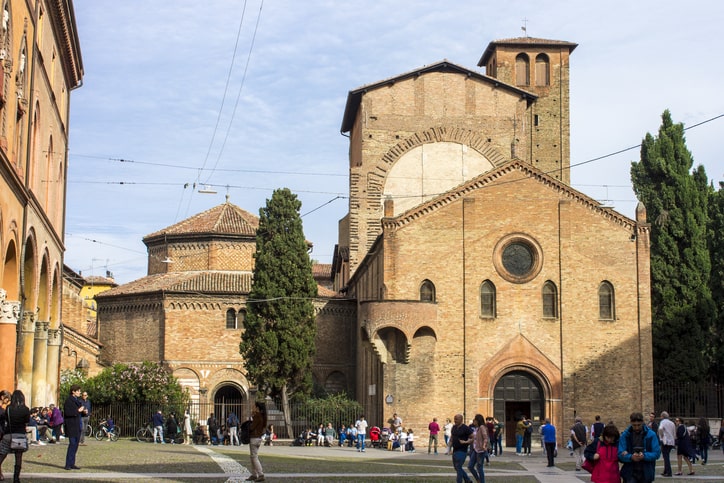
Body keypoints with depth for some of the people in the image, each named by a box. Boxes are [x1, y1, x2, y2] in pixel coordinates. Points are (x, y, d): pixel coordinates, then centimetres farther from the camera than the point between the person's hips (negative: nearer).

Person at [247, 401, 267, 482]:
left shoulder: (257, 416, -16)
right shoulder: (260, 416, 14)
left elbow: (252, 427, -19)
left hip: (254, 438, -10)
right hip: (257, 438, 10)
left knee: (254, 457, -8)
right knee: (252, 457, 15)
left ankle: (261, 475, -9)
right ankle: (254, 475, 18)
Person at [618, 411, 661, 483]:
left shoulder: (651, 435, -3)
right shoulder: (625, 435, -3)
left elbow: (657, 453, -6)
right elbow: (620, 454, -7)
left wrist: (644, 456, -23)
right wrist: (631, 457, -26)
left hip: (646, 473, 1)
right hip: (630, 474, -1)